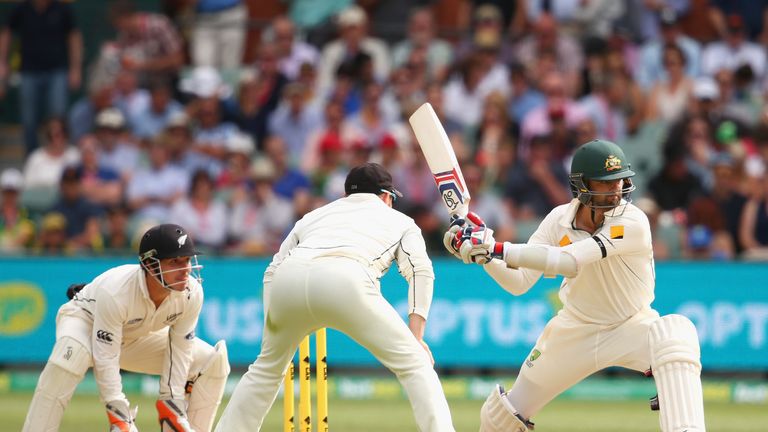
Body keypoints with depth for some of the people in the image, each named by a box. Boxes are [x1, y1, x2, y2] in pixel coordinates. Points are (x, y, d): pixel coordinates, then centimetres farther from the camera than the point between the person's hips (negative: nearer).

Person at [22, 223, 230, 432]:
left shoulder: (192, 294, -26)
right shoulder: (115, 292, -40)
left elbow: (179, 350, -14)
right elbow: (105, 360, -36)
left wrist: (172, 405, -16)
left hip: (139, 337, 6)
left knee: (213, 362, -10)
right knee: (72, 352, -41)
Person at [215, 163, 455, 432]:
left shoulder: (316, 214, 39)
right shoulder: (399, 220, 32)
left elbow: (273, 270, 30)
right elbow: (420, 271, 13)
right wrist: (415, 337, 7)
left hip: (287, 278, 4)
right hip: (346, 282, -4)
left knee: (266, 368, 28)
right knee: (415, 364, 6)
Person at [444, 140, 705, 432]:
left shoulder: (633, 223, -26)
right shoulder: (559, 219, -11)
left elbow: (567, 261, -35)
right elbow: (519, 283, -10)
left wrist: (495, 248, -39)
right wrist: (484, 253, -28)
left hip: (630, 328, -4)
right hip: (575, 329, 4)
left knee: (676, 332, -38)